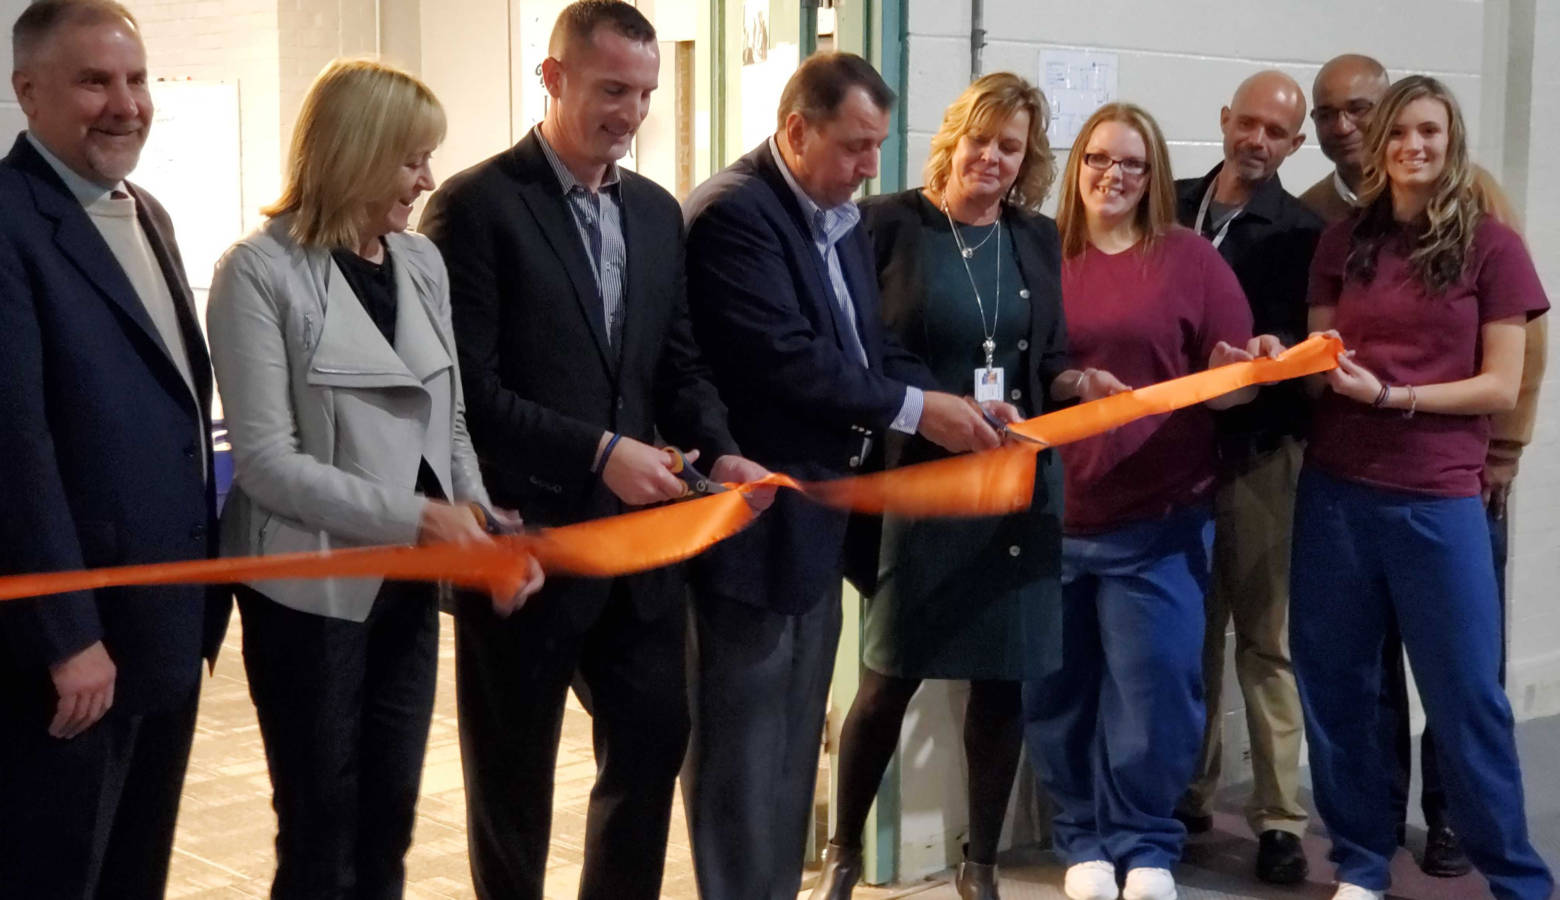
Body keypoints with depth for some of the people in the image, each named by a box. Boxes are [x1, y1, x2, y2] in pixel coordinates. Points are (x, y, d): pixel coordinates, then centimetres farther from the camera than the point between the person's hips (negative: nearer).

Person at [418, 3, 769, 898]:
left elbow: (679, 361, 11)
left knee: (655, 738, 13)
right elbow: (466, 386, -17)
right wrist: (598, 450, -22)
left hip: (637, 534, 6)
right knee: (515, 768, 10)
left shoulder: (657, 210, 10)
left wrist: (720, 452, -7)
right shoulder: (477, 205, -11)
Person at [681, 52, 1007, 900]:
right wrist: (913, 410, -18)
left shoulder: (842, 220, 12)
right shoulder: (734, 212, -17)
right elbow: (783, 360, -24)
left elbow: (870, 345, 14)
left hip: (816, 513, 9)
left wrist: (949, 403, -4)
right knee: (742, 744, 1)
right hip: (753, 519, -9)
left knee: (793, 741, 16)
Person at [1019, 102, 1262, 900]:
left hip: (1158, 518, -1)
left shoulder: (1190, 258, 2)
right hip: (1050, 514, 1)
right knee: (1060, 692, 8)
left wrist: (1251, 369, -19)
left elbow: (1226, 381, 1)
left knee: (1152, 690, 2)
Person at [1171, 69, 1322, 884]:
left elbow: (1299, 346, -9)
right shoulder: (1173, 206, 10)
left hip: (1256, 450, -3)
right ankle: (1187, 793, 22)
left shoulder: (1300, 233, -1)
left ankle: (1280, 817, 6)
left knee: (1265, 637, 0)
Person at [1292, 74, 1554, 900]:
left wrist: (1392, 395, -15)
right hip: (1335, 491, 3)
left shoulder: (1491, 246, -2)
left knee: (1464, 694, 3)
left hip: (1437, 500, -3)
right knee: (1334, 682, 8)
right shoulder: (1343, 243, 8)